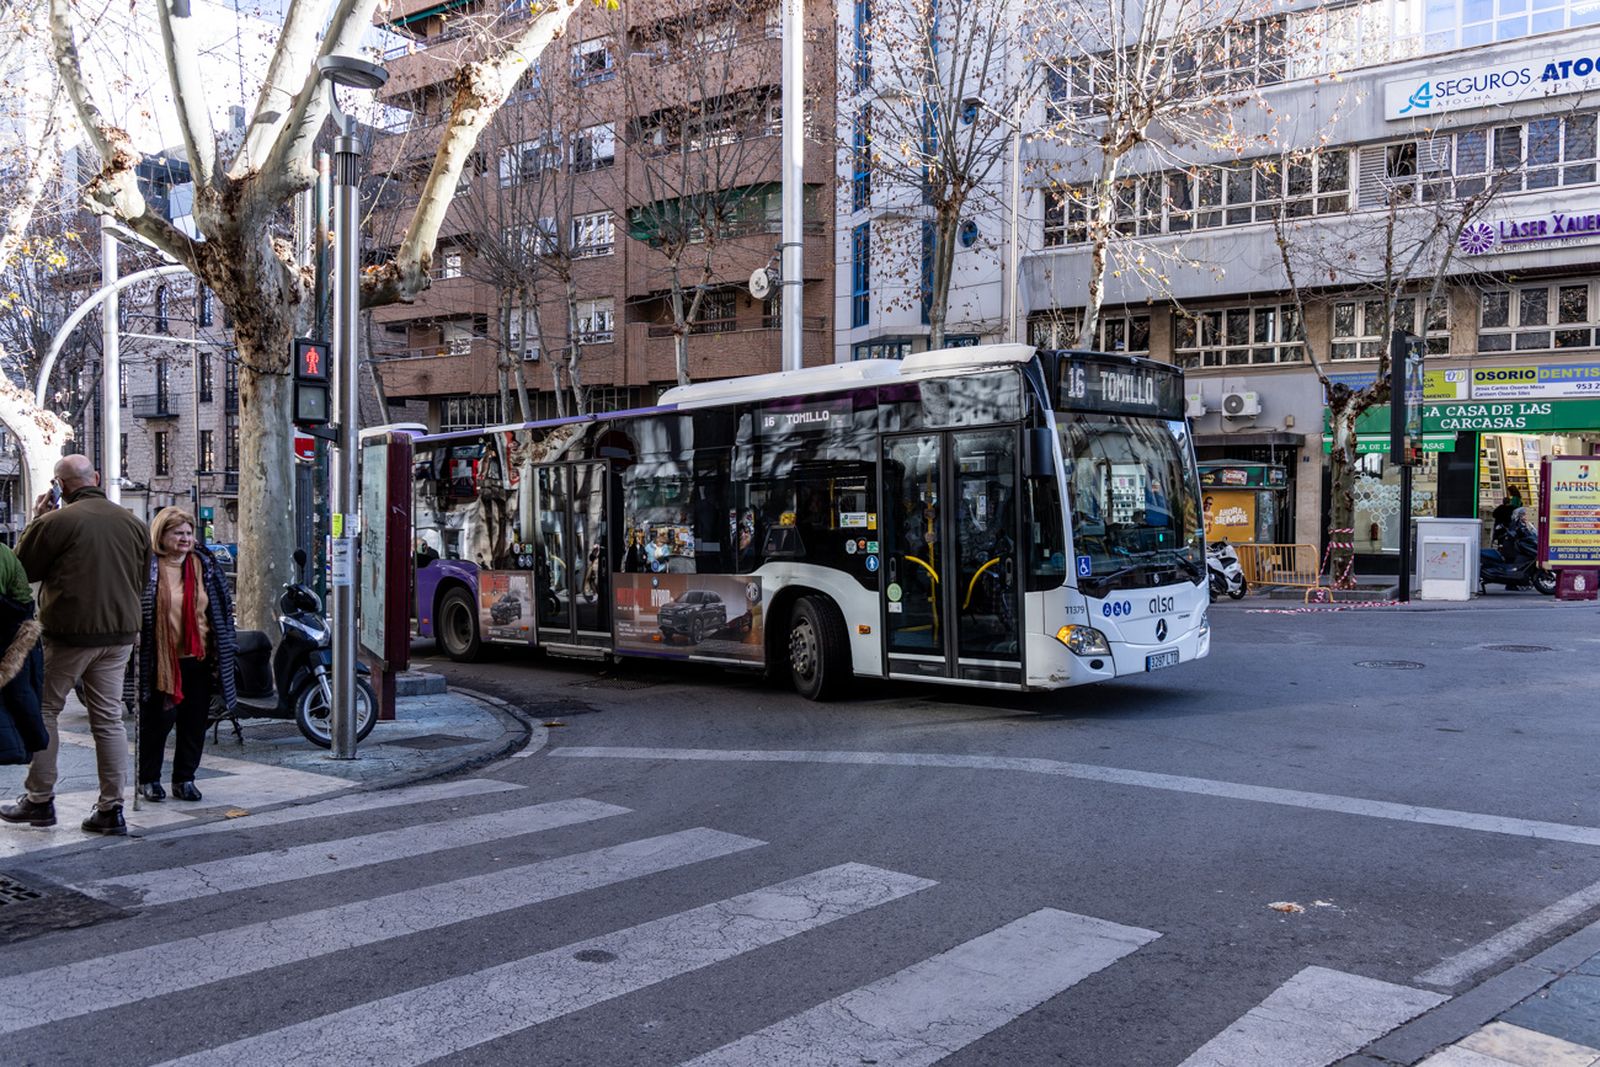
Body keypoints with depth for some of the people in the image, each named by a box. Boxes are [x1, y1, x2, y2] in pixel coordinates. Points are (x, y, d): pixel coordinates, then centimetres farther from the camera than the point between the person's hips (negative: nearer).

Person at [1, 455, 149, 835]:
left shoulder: (55, 522, -13)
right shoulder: (133, 523, 3)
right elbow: (142, 579, 14)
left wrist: (35, 521, 8)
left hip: (69, 632, -4)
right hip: (120, 633, 5)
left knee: (45, 710, 11)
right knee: (109, 718, 8)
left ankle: (39, 799, 17)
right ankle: (111, 808, 9)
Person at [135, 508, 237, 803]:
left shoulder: (203, 565, 9)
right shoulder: (147, 567, -5)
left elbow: (220, 610, 14)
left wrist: (222, 651, 12)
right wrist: (135, 636, -15)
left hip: (198, 657, 4)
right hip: (160, 660, -4)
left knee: (195, 722, 8)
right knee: (158, 720, 3)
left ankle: (185, 778, 20)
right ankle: (148, 779, 19)